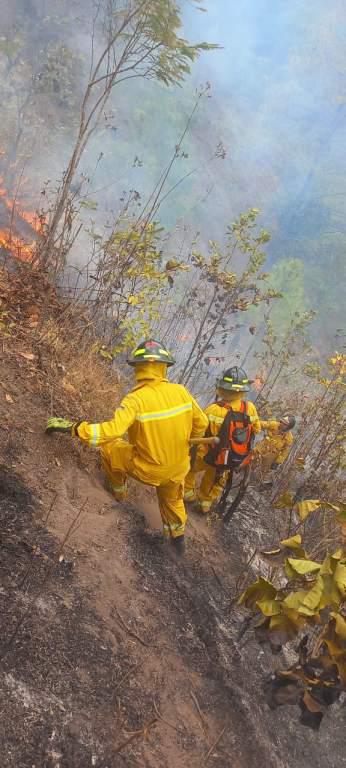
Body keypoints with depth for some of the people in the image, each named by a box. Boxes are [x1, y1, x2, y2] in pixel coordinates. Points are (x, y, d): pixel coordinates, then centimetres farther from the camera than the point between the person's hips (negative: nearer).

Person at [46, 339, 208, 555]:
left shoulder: (136, 399, -26)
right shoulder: (181, 391, -11)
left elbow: (112, 430, -35)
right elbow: (201, 424, 0)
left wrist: (73, 428, -26)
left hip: (148, 470, -5)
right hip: (178, 468, 5)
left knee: (108, 447, 17)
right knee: (172, 500, 34)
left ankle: (119, 491, 36)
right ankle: (178, 538, 54)